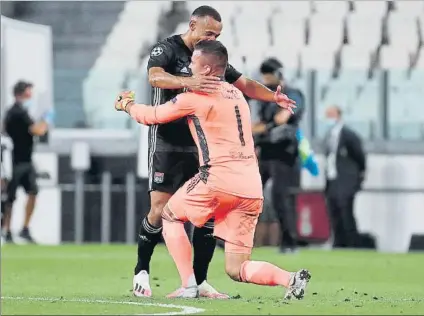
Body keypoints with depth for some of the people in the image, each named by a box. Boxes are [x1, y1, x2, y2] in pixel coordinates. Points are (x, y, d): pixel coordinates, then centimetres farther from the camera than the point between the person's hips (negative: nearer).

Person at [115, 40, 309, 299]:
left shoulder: (196, 96, -1)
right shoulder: (237, 95, 21)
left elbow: (152, 116, 10)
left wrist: (127, 105, 30)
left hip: (219, 178, -7)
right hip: (252, 187, 7)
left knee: (170, 216, 20)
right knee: (236, 269, 9)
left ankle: (189, 286, 6)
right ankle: (291, 279, -17)